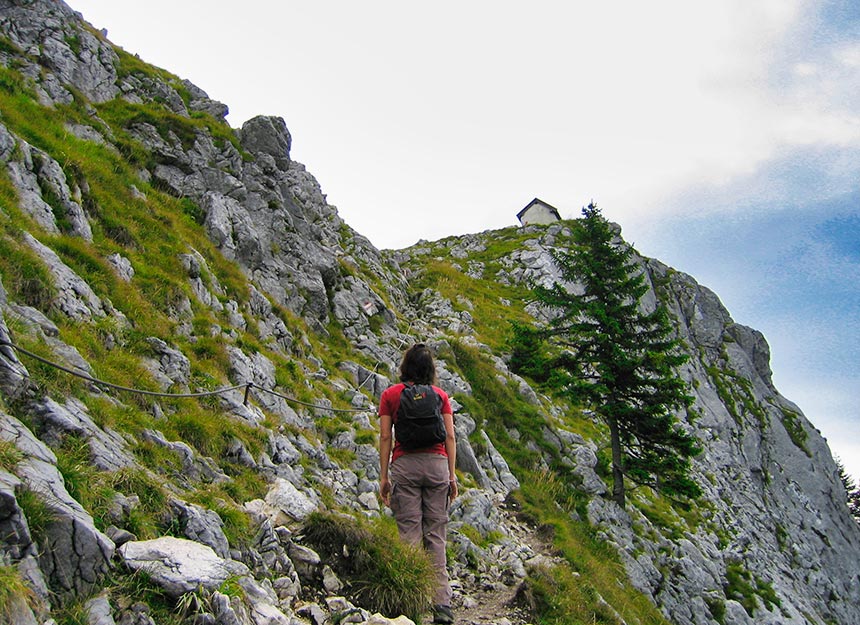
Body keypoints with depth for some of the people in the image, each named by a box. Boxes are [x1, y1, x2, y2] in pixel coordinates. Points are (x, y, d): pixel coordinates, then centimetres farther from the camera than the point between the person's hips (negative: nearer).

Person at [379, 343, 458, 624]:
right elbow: (450, 437, 5)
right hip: (437, 464, 1)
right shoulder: (440, 395, 9)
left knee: (409, 532, 1)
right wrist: (452, 475, 9)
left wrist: (384, 477, 5)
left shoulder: (390, 395, 5)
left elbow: (385, 437, 2)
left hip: (405, 464, -1)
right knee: (436, 534, 4)